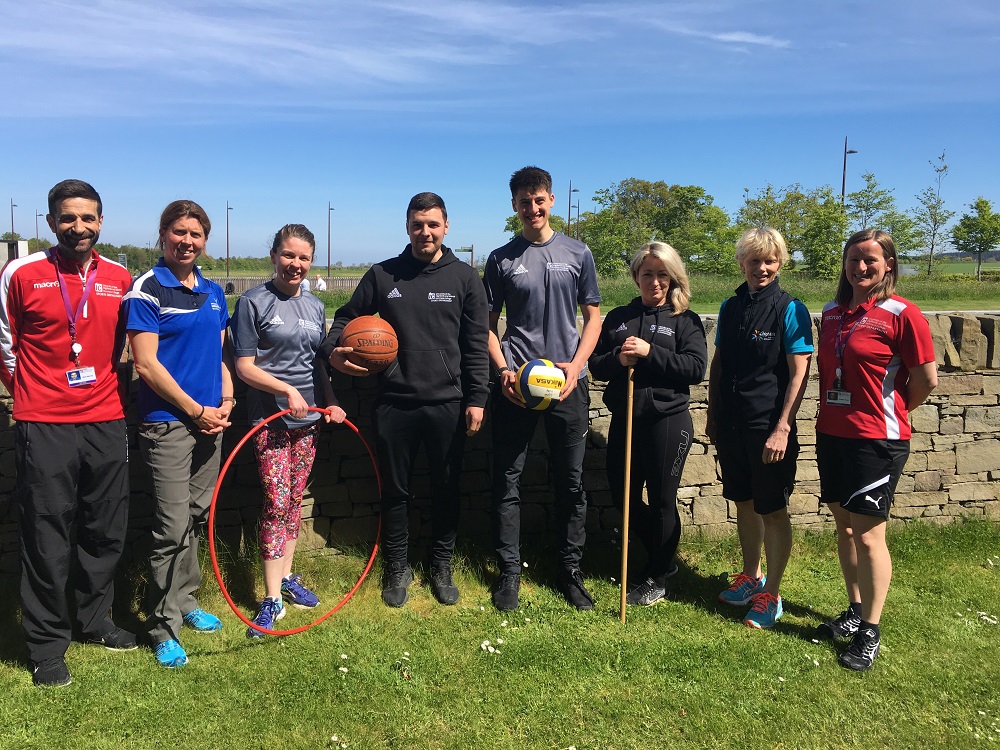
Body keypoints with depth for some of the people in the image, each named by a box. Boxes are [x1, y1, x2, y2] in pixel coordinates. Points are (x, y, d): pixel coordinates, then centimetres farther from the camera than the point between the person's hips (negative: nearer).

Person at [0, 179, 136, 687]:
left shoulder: (120, 279, 6)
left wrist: (107, 391, 13)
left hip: (106, 425, 4)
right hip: (45, 428, -3)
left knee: (105, 531, 12)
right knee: (48, 537, 2)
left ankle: (95, 620, 31)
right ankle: (47, 645, 16)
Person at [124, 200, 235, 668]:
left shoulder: (214, 293, 13)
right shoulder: (147, 290, -7)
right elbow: (147, 364, -12)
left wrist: (225, 401, 2)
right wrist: (195, 410, -11)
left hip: (209, 418, 6)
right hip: (167, 423, -6)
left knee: (197, 516, 14)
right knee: (173, 526, -5)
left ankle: (185, 601, 31)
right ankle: (164, 628, 8)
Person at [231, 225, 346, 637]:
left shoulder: (314, 306, 13)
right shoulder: (254, 302, -5)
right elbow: (244, 366, -9)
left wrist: (330, 402, 7)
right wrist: (287, 389, -20)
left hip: (308, 417, 6)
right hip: (270, 417, -5)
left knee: (295, 501, 11)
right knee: (276, 502, -9)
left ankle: (286, 577, 25)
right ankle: (272, 599, 0)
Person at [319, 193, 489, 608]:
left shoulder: (464, 277, 2)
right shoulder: (382, 275, 4)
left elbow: (476, 344, 1)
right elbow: (347, 317, 12)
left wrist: (476, 398, -4)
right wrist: (332, 349, -9)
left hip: (448, 403, 0)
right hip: (394, 403, 1)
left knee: (446, 489, 10)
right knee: (395, 490, 11)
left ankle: (441, 566, 29)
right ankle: (397, 567, 29)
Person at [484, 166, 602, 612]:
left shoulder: (577, 254, 7)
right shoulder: (501, 259, 6)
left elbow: (593, 317, 8)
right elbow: (489, 324, 8)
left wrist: (576, 365, -7)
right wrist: (503, 369, -8)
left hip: (567, 383, 1)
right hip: (515, 384, 0)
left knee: (571, 483, 7)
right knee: (507, 482, 3)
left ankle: (570, 571, 21)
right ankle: (509, 572, 16)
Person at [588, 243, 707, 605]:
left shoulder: (685, 321, -1)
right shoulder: (618, 318, 10)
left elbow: (696, 368, -13)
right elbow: (595, 365, 8)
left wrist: (650, 352, -20)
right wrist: (617, 359, -13)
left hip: (667, 421, -4)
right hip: (624, 419, 5)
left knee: (661, 501, 6)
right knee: (624, 496, 13)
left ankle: (657, 578, 24)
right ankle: (661, 556, 37)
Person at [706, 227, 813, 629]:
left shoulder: (790, 310, -9)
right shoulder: (730, 307, 7)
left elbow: (799, 374, -12)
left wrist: (782, 429, -18)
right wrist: (712, 415, 12)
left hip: (769, 427, -5)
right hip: (731, 424, 5)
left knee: (773, 511, 5)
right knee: (744, 504, 17)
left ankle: (771, 595, 18)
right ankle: (751, 577, 34)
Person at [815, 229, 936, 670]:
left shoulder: (901, 314, -11)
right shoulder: (832, 313, 8)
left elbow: (927, 378, -8)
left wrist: (890, 414, 4)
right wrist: (832, 416, 11)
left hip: (876, 441, -6)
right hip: (832, 435, 7)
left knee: (867, 535, 1)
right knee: (844, 527, 15)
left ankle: (870, 633, 16)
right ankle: (855, 610, 33)